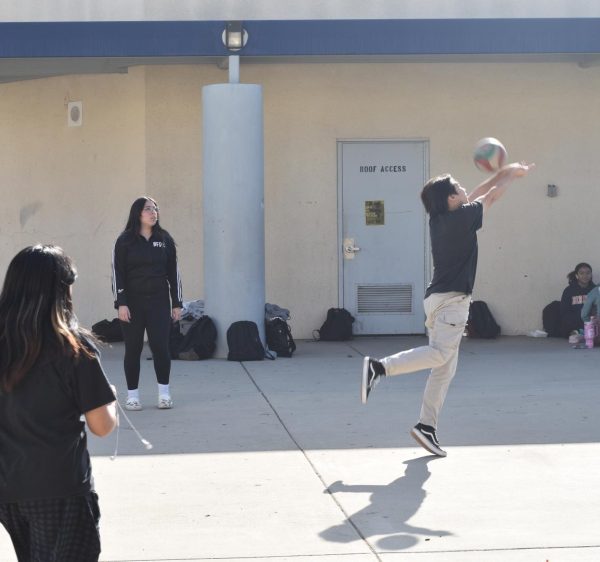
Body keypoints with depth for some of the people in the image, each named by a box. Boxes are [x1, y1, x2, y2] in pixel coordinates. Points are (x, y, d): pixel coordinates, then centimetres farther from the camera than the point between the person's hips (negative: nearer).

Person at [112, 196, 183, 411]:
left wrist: (176, 303, 7)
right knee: (133, 348, 3)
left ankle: (164, 393, 7)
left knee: (160, 346, -4)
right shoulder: (125, 241, -1)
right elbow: (117, 274, -3)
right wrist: (121, 303, -10)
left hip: (159, 302, 1)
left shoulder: (164, 239, 6)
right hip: (132, 303, -1)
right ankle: (132, 395, 11)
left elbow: (173, 272, 9)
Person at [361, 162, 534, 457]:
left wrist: (502, 173, 31)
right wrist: (513, 173, 20)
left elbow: (476, 196, 27)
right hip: (451, 298, -9)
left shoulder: (440, 219, 12)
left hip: (439, 297, 9)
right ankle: (379, 366, -26)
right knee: (441, 353, -18)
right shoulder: (461, 218, -9)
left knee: (445, 368, 7)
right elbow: (492, 196, 3)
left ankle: (427, 425, 3)